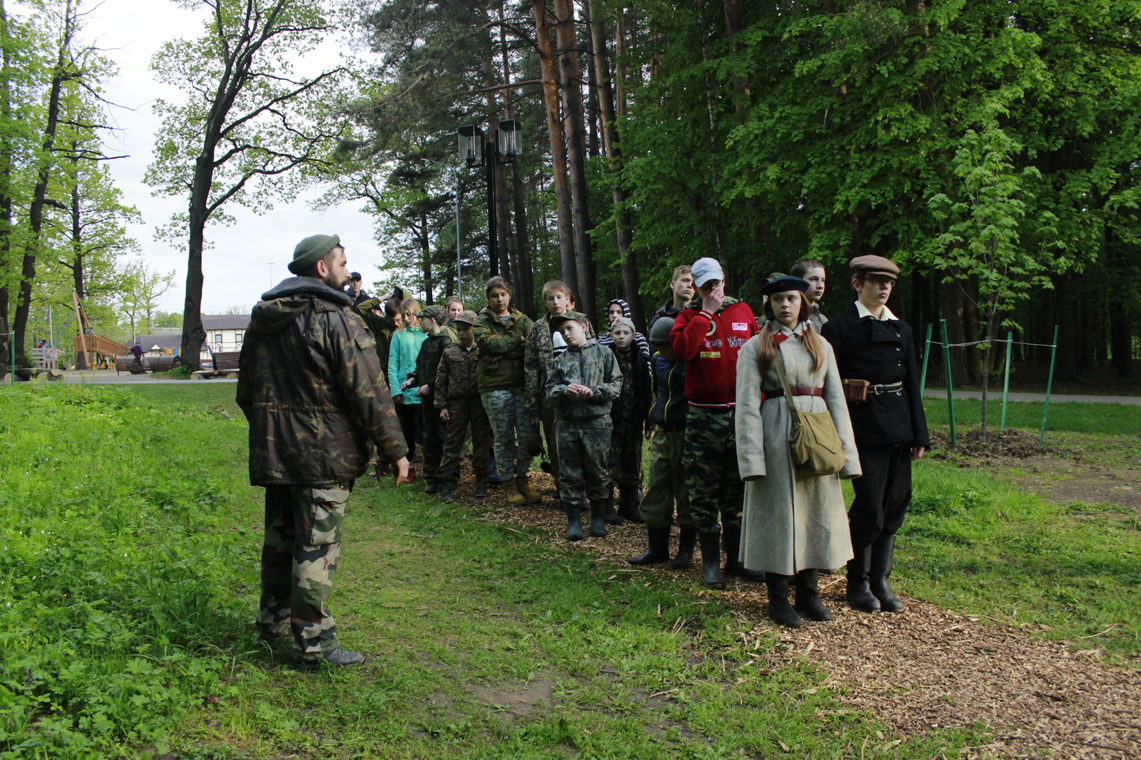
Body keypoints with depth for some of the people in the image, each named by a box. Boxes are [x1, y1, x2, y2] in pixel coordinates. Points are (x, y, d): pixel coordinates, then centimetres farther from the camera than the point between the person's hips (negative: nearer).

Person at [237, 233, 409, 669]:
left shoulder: (263, 320, 10)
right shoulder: (336, 319, -15)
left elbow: (246, 391, 18)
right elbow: (369, 393, -17)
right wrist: (395, 450, -10)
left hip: (273, 453, 8)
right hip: (323, 455, -7)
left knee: (280, 538, 20)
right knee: (316, 547, -2)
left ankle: (273, 619, 35)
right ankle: (313, 643, 2)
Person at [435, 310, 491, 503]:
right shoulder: (450, 352, 7)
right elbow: (441, 380, 8)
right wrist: (441, 405, 1)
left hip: (480, 403, -1)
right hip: (456, 403, 1)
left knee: (482, 443, 6)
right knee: (452, 444, 1)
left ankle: (481, 481, 17)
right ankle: (447, 485, 5)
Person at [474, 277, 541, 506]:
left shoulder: (523, 320, 13)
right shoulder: (482, 322, 7)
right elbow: (486, 341, -14)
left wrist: (503, 351, -15)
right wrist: (517, 340, -9)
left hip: (522, 384, 2)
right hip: (495, 386, -2)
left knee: (526, 434, 1)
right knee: (503, 436, 2)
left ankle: (524, 480, 13)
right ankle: (508, 483, 12)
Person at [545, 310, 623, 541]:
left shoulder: (603, 354, 5)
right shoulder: (560, 360, 12)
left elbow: (615, 385, 0)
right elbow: (549, 390, 8)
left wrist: (594, 392, -14)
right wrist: (564, 391, -12)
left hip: (597, 422, -2)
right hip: (567, 424, 2)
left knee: (597, 471, 6)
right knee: (570, 474, 4)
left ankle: (597, 517, 21)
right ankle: (573, 520, 14)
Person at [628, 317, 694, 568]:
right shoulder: (657, 360, 9)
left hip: (686, 434, -6)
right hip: (661, 434, 6)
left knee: (686, 492, 2)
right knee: (655, 490, 7)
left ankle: (686, 549, 14)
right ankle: (657, 547, 19)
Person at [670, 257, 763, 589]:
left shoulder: (743, 312, 10)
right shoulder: (689, 316, 4)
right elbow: (682, 349, -16)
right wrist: (706, 313, -12)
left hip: (741, 412, 2)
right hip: (703, 415, -2)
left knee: (738, 488, 9)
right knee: (704, 490, 1)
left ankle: (736, 557, 20)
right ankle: (710, 561, 12)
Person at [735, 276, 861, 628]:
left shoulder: (821, 346, 14)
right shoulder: (756, 347, 1)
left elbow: (836, 401, 13)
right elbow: (747, 404, -5)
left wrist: (845, 452, 6)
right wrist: (752, 456, -13)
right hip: (776, 436, -4)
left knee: (817, 510, 8)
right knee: (777, 512, 1)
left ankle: (809, 592, 23)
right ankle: (778, 597, 13)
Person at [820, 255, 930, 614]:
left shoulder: (901, 329, 15)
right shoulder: (839, 329, -2)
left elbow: (912, 384, 15)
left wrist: (919, 435, 10)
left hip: (899, 431, 6)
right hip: (864, 430, -6)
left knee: (894, 505, 8)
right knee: (869, 506, -5)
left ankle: (880, 581, 20)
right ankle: (858, 583, 12)